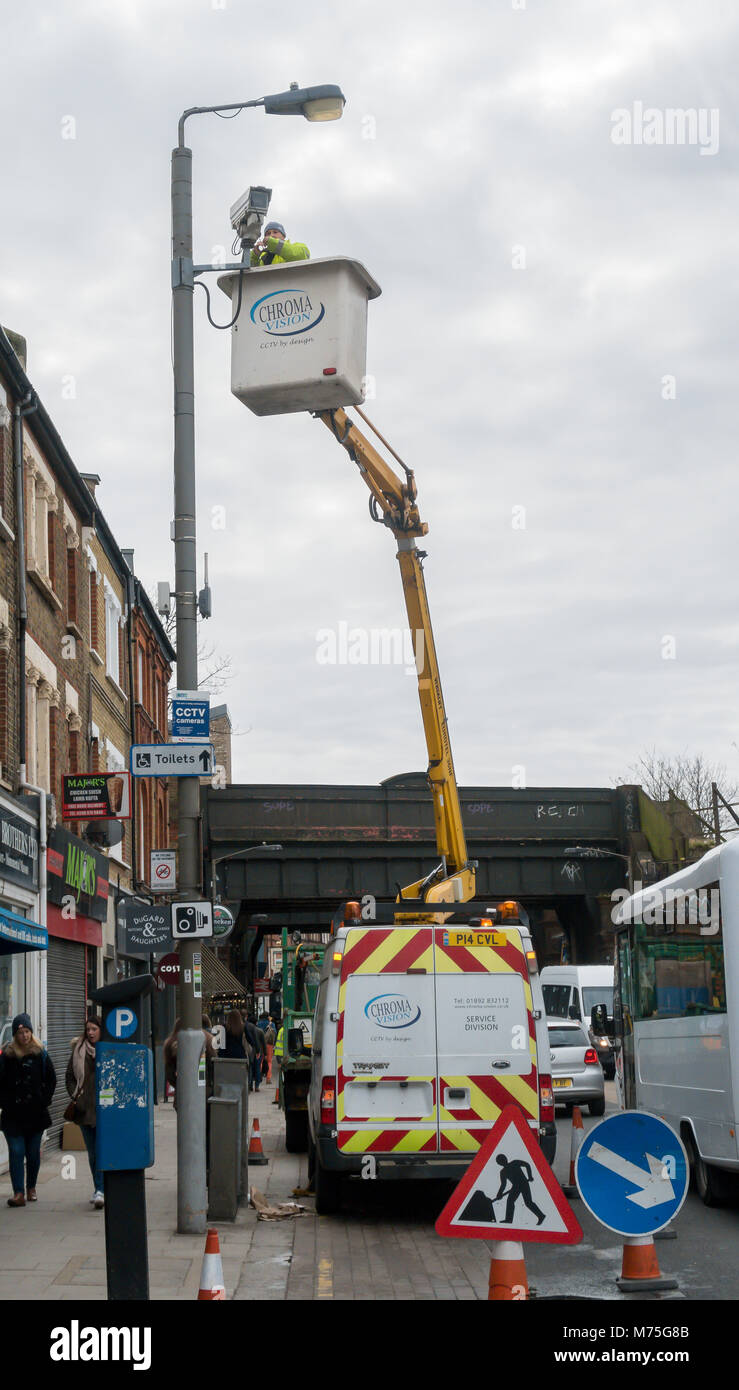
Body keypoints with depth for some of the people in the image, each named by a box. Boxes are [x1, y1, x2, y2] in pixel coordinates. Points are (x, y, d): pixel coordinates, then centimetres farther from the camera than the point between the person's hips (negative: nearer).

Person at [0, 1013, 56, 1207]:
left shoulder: (41, 1055, 3)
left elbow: (51, 1080, 10)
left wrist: (44, 1101, 1)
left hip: (36, 1113, 1)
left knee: (33, 1153, 8)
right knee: (16, 1152, -8)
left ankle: (31, 1187, 26)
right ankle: (19, 1193, -11)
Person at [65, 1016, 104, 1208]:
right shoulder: (78, 1050, 8)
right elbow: (70, 1076, 15)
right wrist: (75, 1097, 4)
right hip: (85, 1108, 4)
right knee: (92, 1151, 9)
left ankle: (100, 1190, -13)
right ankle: (98, 1188, 19)